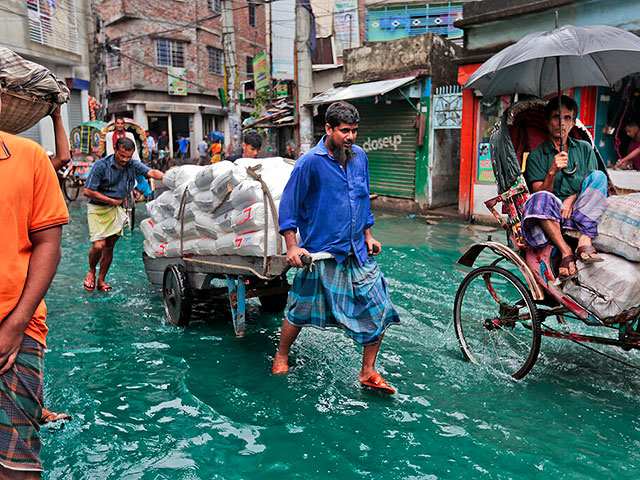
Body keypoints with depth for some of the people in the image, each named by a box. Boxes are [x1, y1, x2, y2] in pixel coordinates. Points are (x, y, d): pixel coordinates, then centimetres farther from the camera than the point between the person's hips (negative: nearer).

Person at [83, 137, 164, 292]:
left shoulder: (133, 165, -2)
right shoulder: (101, 165, -14)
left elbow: (151, 172, -19)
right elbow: (88, 192, -14)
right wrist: (113, 200, -10)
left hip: (116, 209, 4)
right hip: (98, 209, -4)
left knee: (109, 247, 6)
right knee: (99, 245, -14)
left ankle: (101, 280, 22)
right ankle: (91, 271, 17)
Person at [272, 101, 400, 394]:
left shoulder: (360, 157, 6)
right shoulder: (310, 163, -12)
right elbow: (288, 205, -7)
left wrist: (368, 236, 16)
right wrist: (293, 247, -12)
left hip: (358, 254, 5)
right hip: (320, 254, -5)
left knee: (379, 310, 2)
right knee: (301, 311, 9)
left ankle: (368, 372, 19)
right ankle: (281, 356, 37)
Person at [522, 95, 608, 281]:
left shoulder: (584, 149, 16)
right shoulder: (537, 155, 7)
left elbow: (594, 186, 9)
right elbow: (539, 191, -3)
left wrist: (573, 198, -12)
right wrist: (552, 172, -23)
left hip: (580, 212, 3)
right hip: (552, 215, -2)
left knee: (598, 176, -22)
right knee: (540, 199, -34)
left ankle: (585, 240, -32)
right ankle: (565, 251, -32)